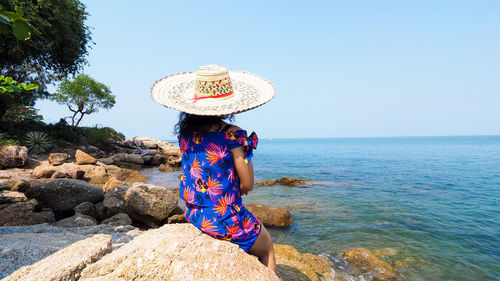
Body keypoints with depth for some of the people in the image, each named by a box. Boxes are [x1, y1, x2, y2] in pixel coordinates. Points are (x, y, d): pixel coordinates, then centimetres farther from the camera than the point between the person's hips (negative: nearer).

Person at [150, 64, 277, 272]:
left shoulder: (185, 131, -3)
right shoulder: (232, 135, -22)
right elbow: (248, 185, -14)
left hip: (194, 215, 7)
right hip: (226, 220, -6)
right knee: (267, 247, 23)